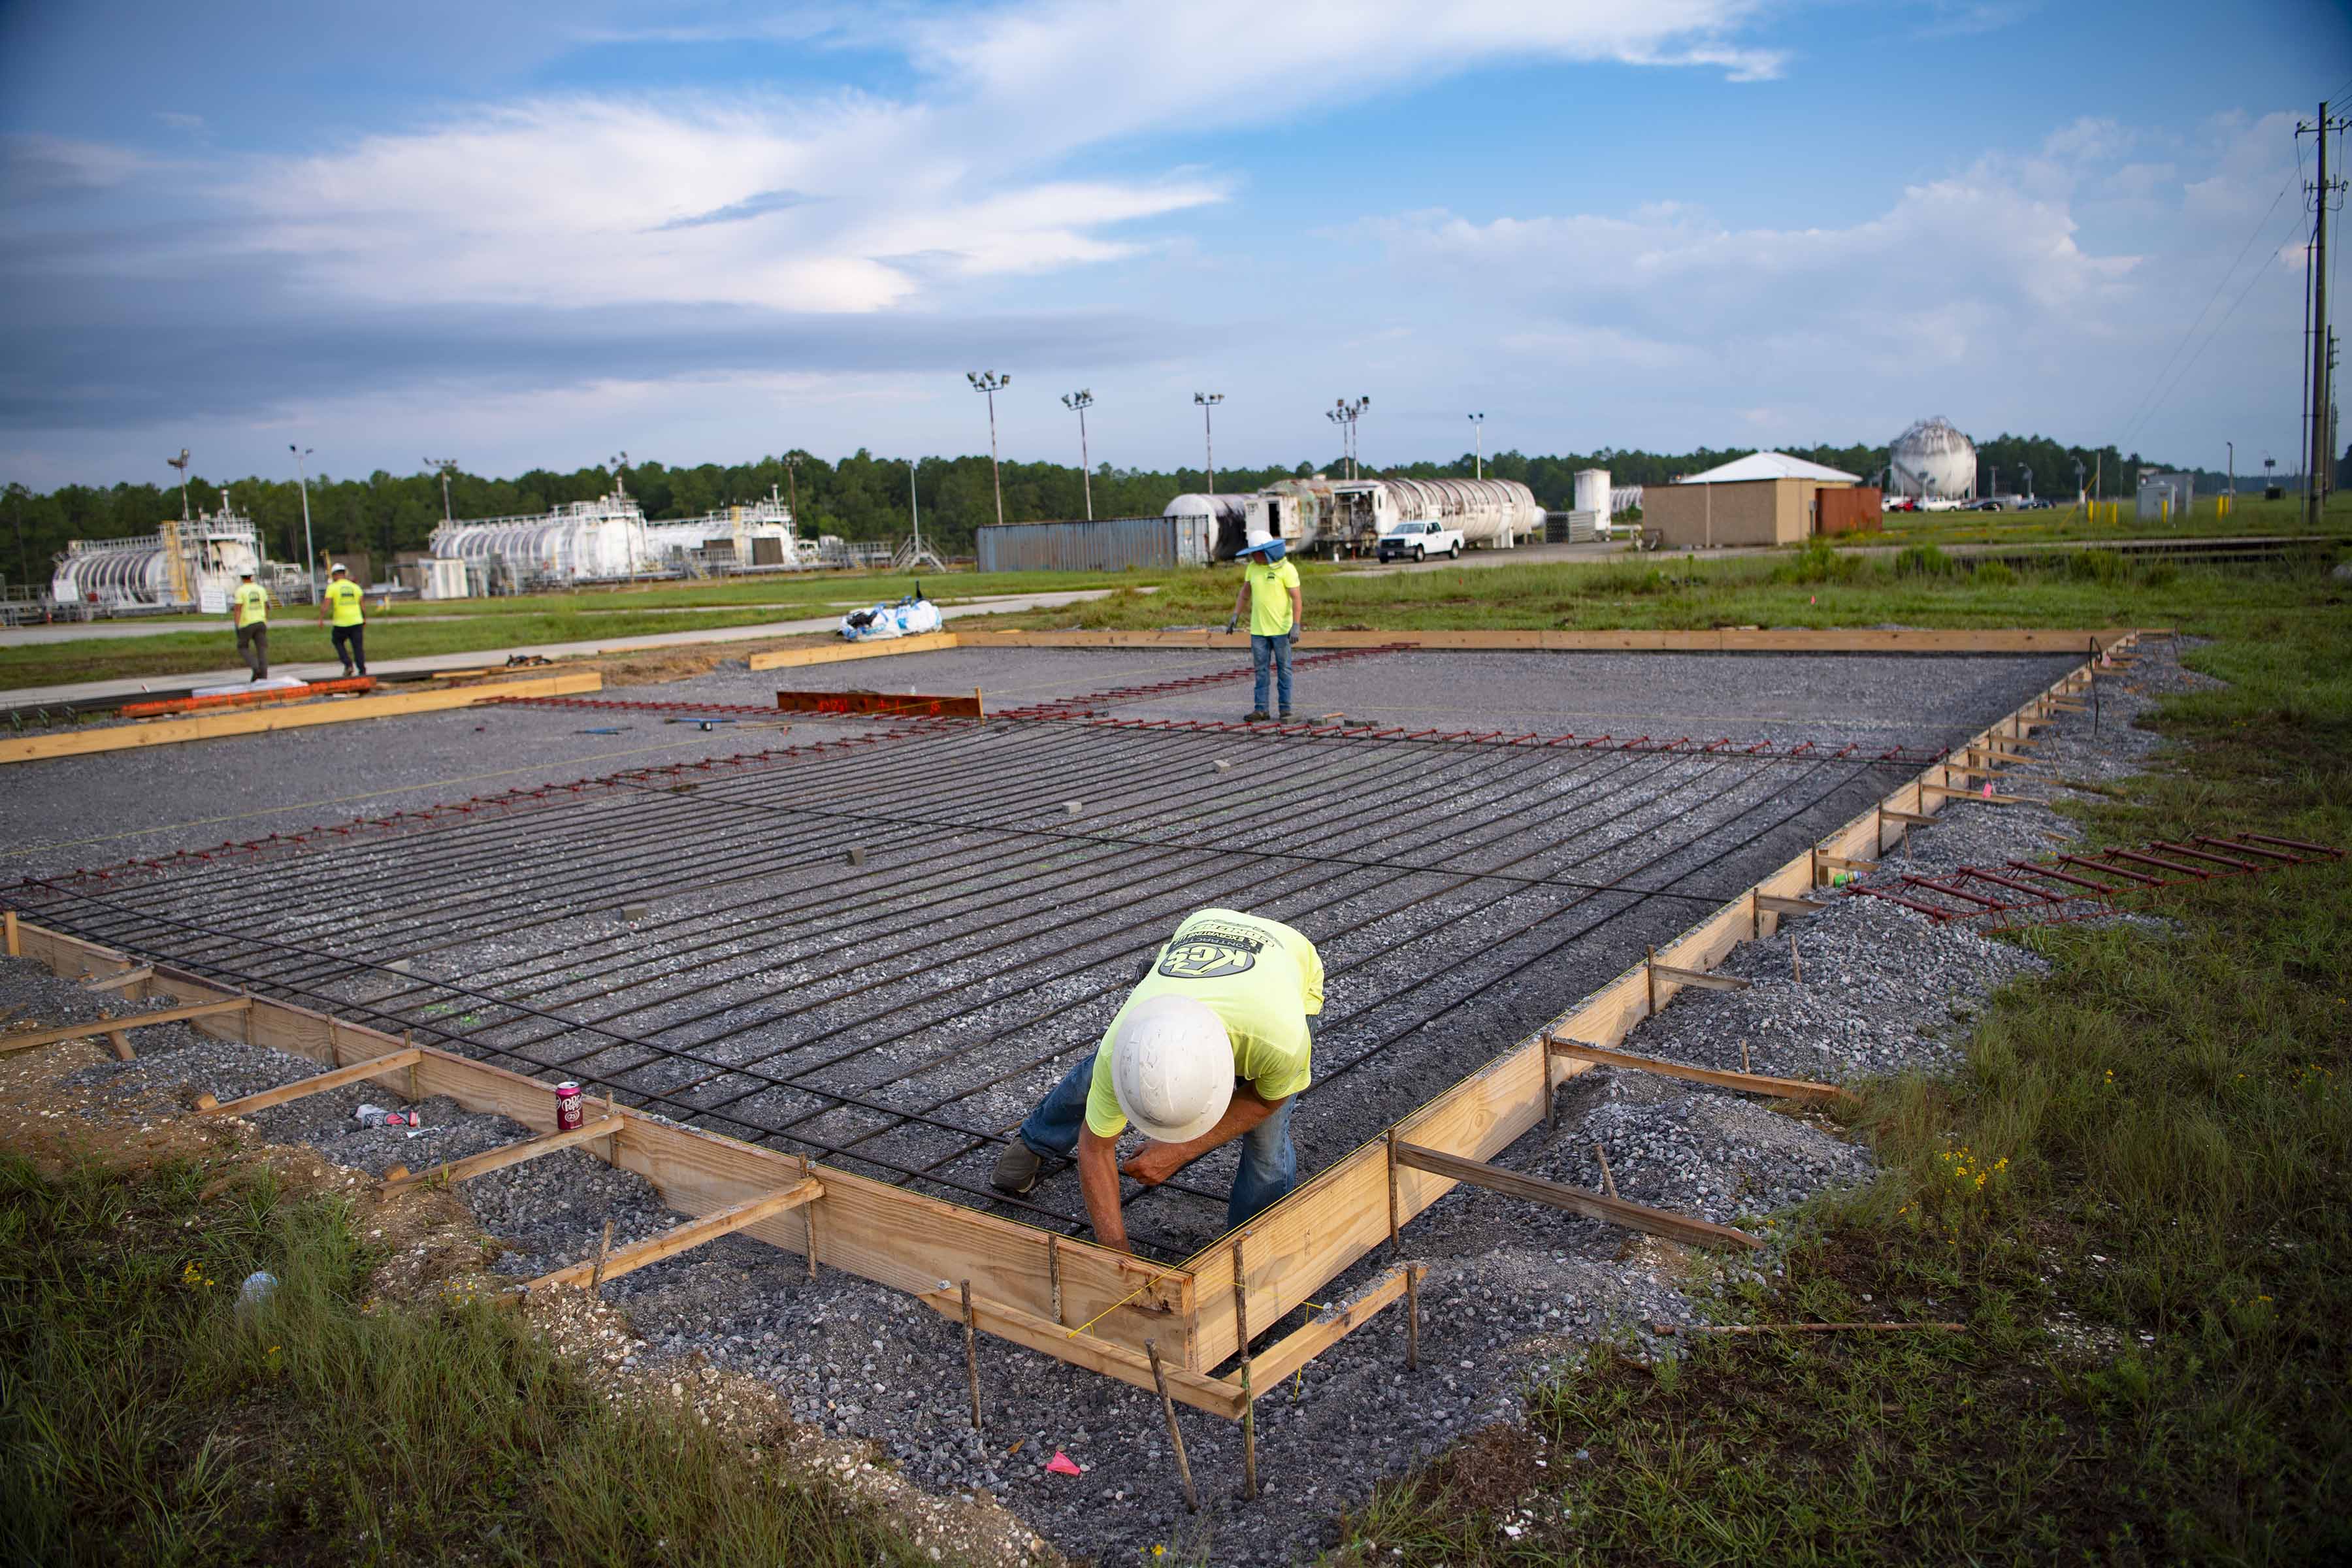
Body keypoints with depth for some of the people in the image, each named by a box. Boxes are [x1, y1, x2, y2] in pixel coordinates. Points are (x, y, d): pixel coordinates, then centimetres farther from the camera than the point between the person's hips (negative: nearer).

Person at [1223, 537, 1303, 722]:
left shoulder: (1287, 570, -13)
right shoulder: (1253, 567, 5)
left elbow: (1297, 599, -16)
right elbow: (1245, 593, 15)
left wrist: (1296, 626, -25)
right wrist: (1235, 616, 7)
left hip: (1281, 629, -5)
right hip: (1258, 629, 5)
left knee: (1283, 669, 2)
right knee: (1261, 669, 4)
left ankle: (1285, 709, 9)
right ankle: (1261, 710, 7)